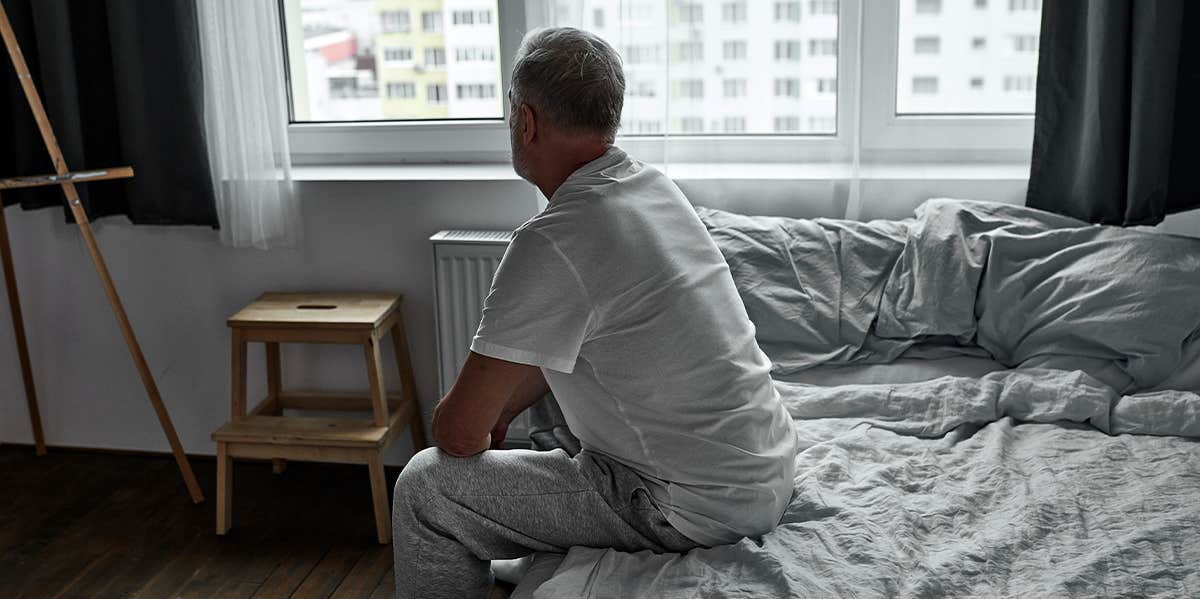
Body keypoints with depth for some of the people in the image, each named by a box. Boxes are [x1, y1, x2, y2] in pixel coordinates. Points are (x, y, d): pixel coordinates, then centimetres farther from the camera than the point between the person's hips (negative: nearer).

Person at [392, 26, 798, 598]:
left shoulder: (550, 243, -23)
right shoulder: (652, 185, 4)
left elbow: (459, 433, -15)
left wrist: (477, 427, 6)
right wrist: (498, 415, 15)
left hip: (698, 506, -9)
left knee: (426, 487, -4)